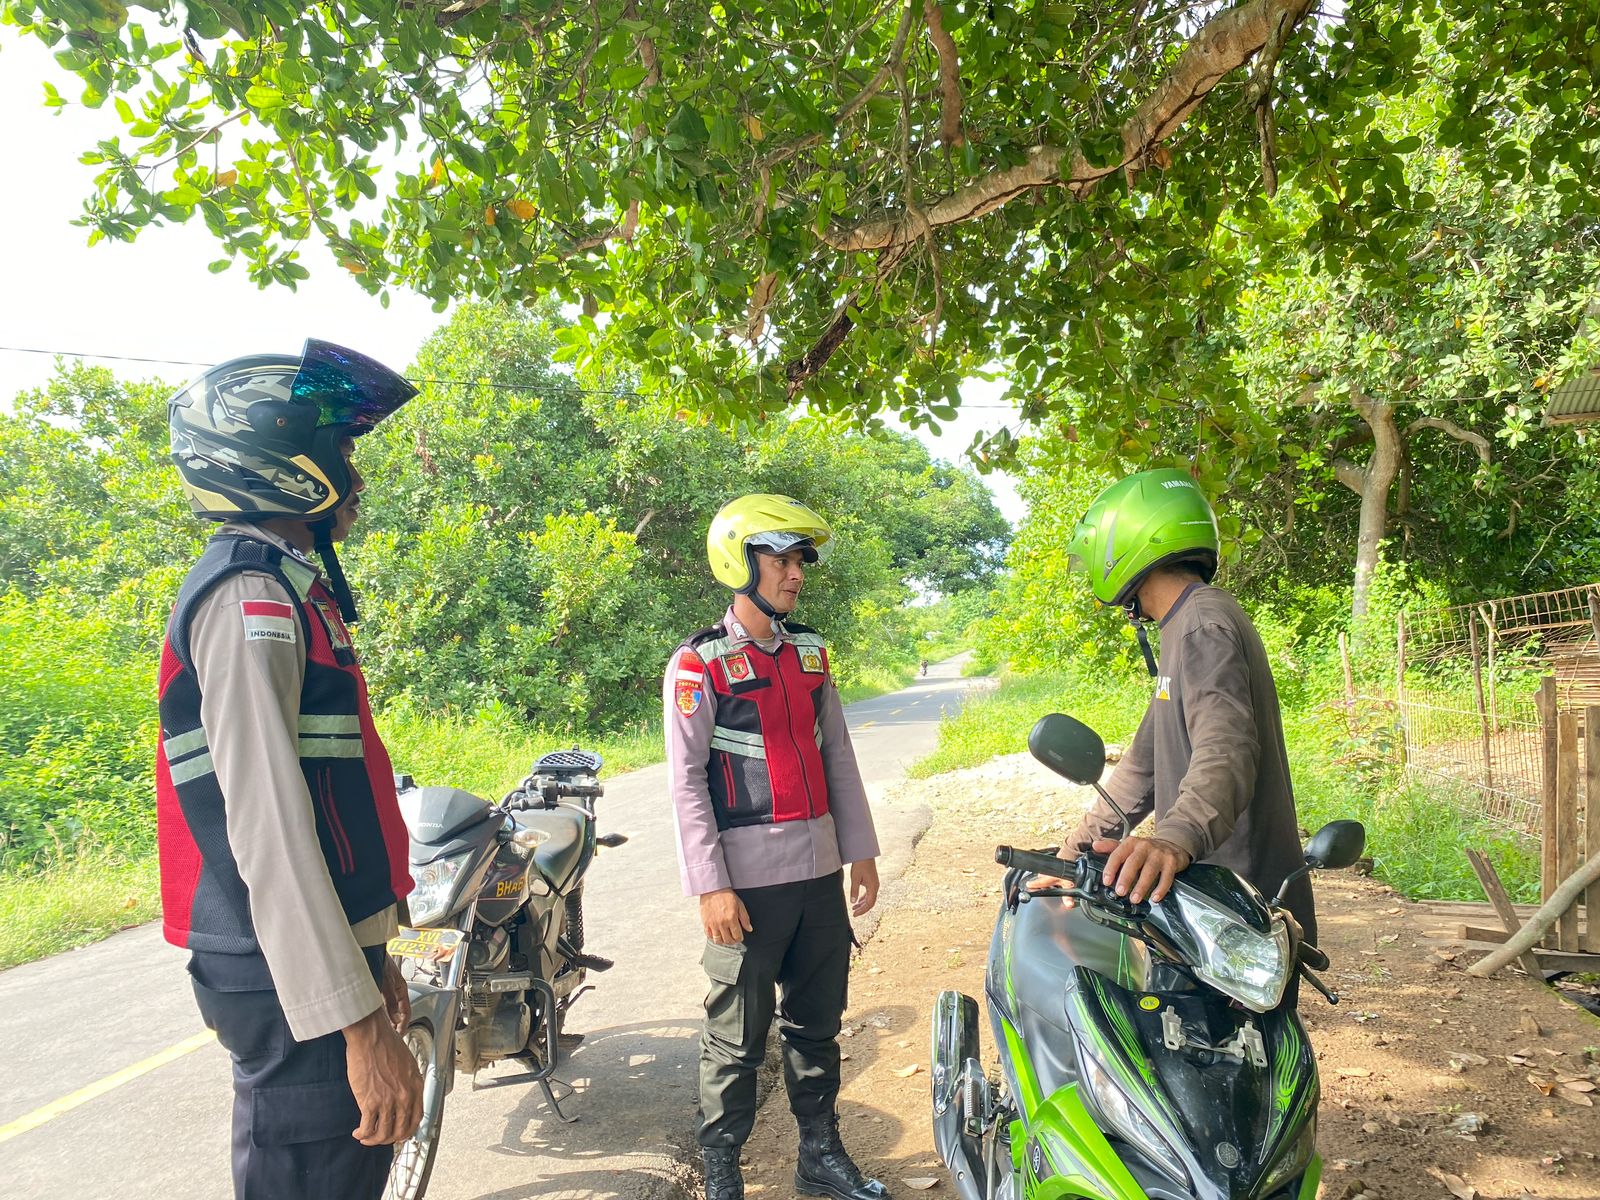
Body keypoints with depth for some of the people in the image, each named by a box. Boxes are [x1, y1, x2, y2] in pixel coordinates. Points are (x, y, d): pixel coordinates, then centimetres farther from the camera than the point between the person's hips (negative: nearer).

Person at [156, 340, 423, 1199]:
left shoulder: (287, 588, 15)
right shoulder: (249, 597, -16)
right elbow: (266, 828, -25)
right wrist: (358, 1023, -26)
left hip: (333, 947, 10)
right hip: (294, 978, -10)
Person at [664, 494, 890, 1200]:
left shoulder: (810, 652, 11)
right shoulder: (699, 663, -8)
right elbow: (687, 781, -11)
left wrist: (861, 851, 13)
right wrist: (711, 886, -15)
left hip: (819, 870, 6)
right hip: (749, 877, -5)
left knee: (817, 1021, 16)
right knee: (738, 1032, 5)